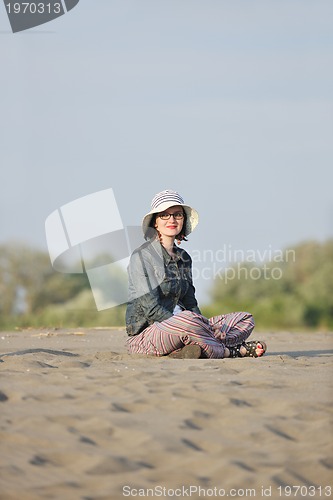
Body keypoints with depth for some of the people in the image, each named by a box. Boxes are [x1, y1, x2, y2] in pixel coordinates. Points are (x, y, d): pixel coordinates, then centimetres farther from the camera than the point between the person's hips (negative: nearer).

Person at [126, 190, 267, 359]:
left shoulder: (183, 258, 16)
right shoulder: (141, 256, -8)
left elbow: (190, 304, 15)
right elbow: (152, 309, -16)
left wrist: (207, 328, -6)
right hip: (142, 337, -8)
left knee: (245, 319, 0)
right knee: (186, 318, -40)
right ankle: (233, 350, -18)